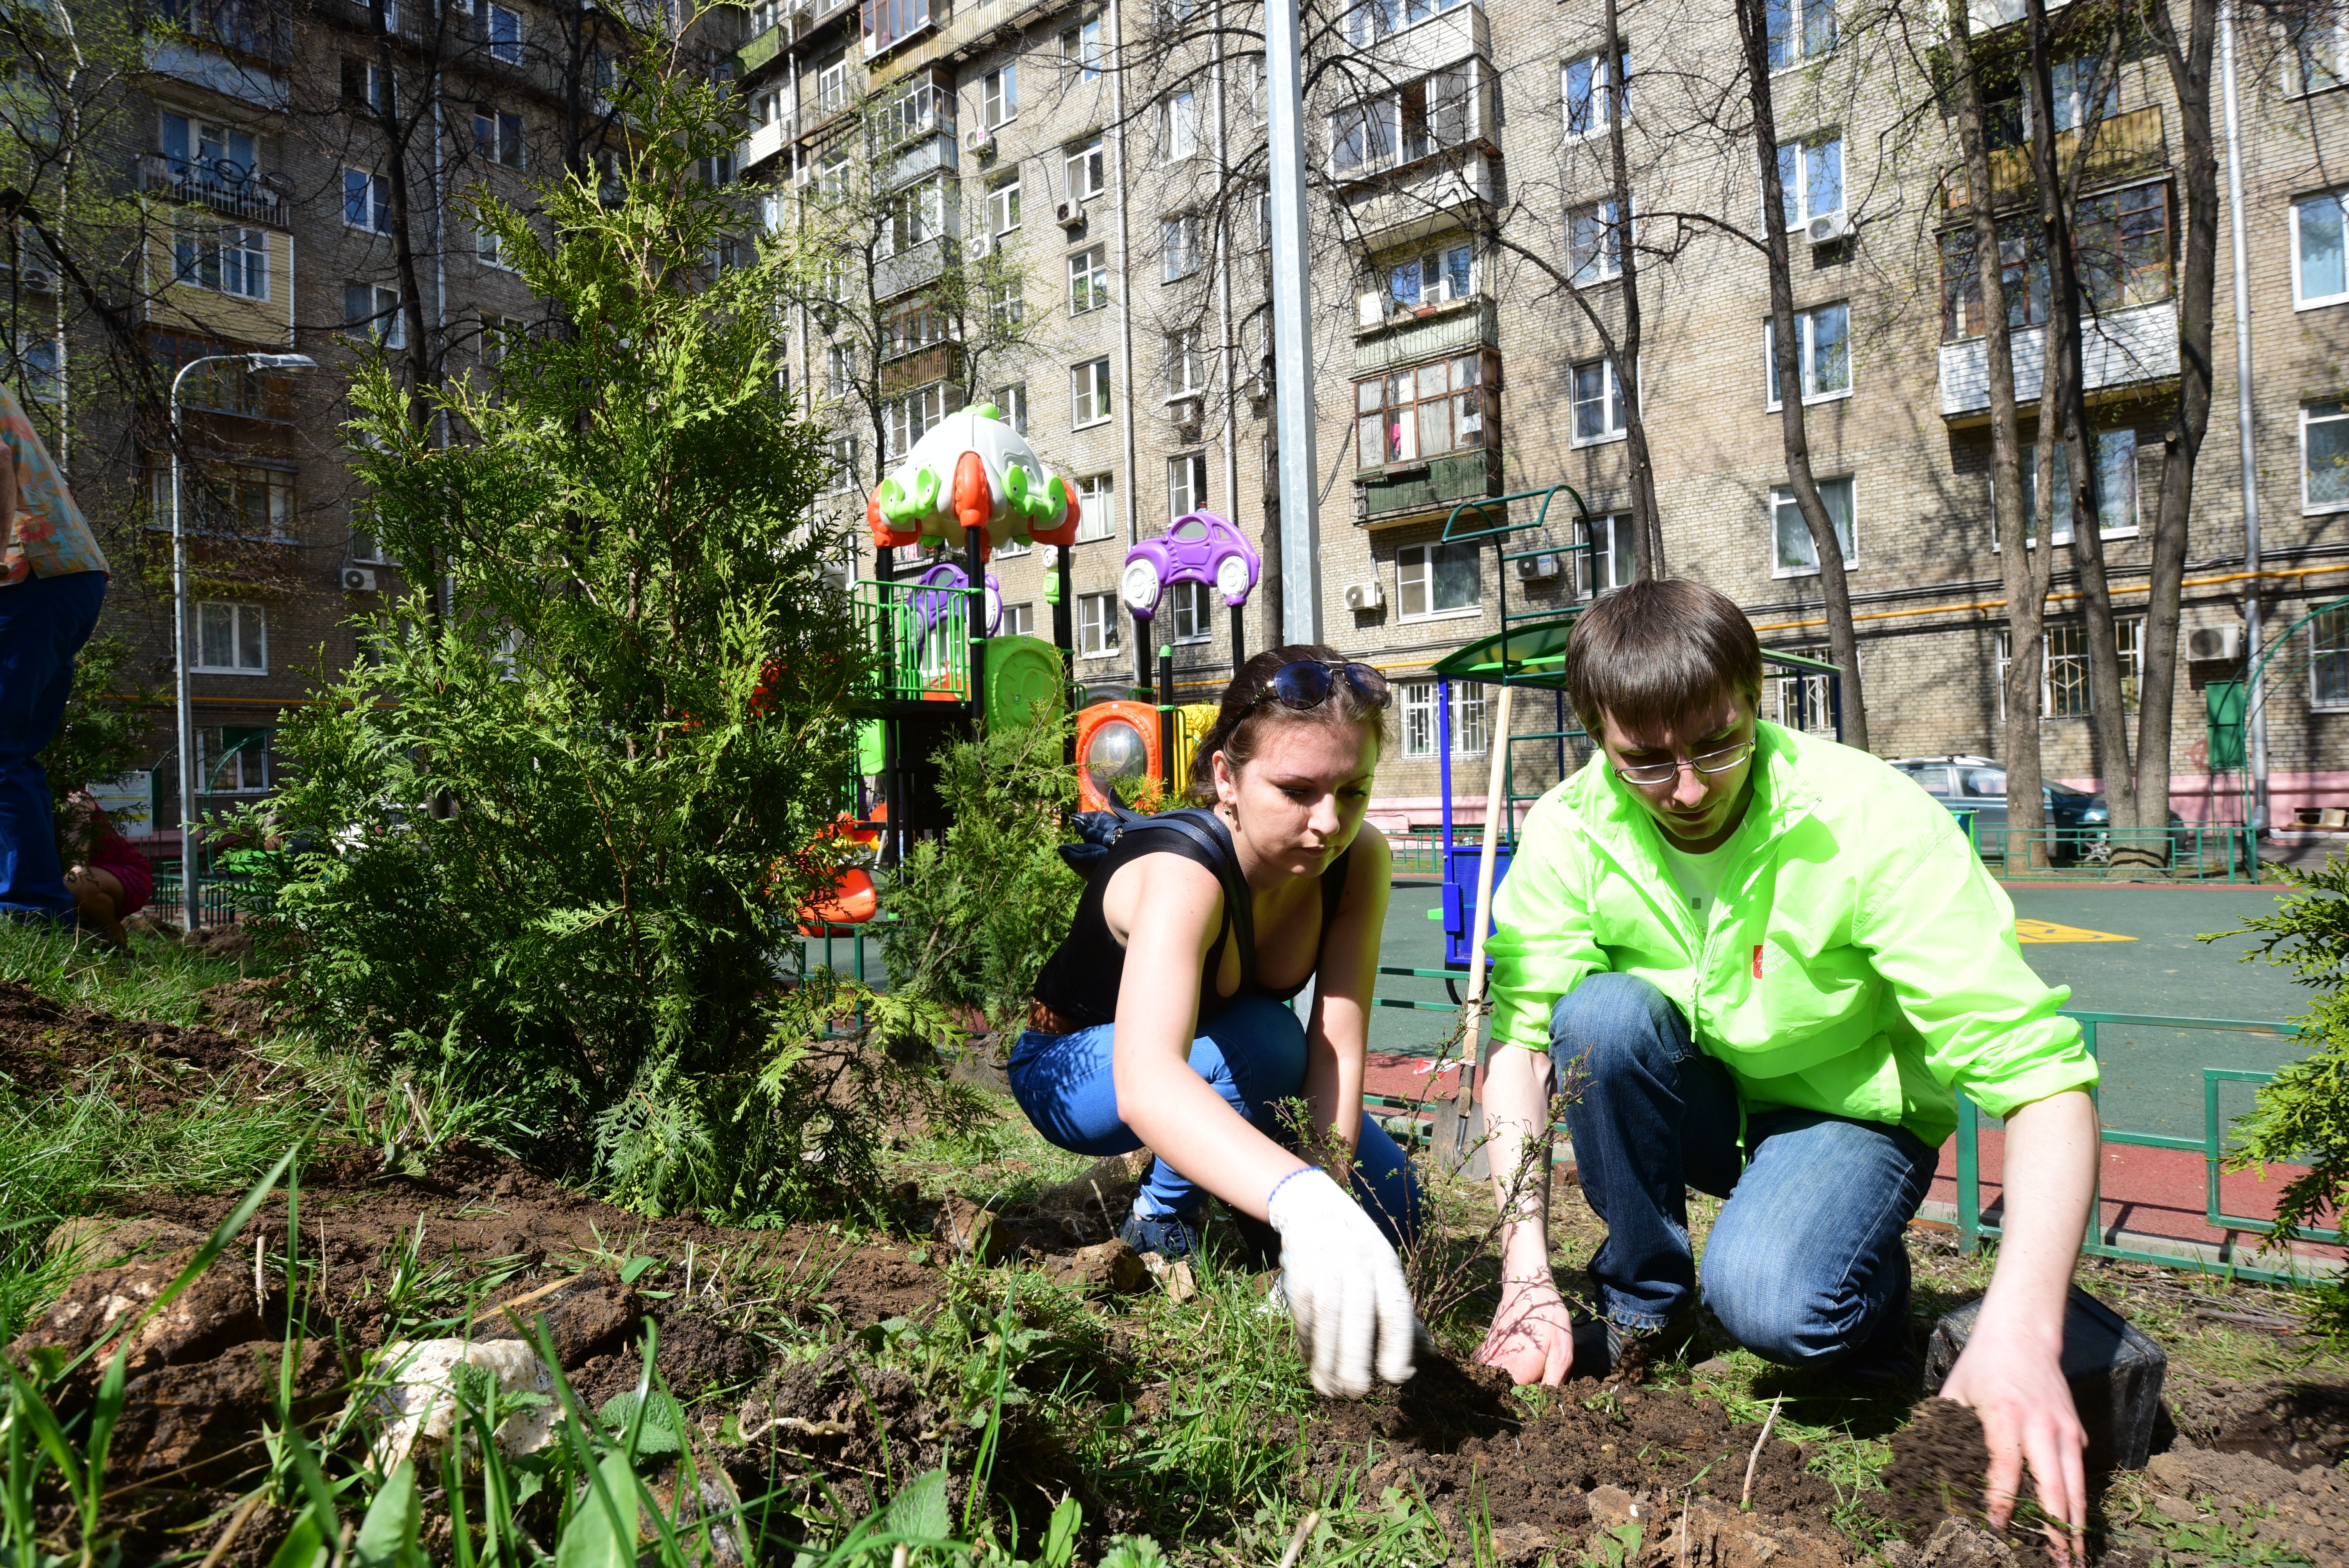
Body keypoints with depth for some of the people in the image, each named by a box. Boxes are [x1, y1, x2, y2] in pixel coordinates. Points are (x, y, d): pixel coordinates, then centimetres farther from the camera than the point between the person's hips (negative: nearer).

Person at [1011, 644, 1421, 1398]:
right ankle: (1161, 1221, -7)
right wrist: (1303, 1202, -72)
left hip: (1227, 1064, 6)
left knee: (1387, 1206, -8)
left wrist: (1330, 1201, -39)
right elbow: (1145, 1083, -57)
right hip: (1078, 1073, -5)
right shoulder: (1182, 875, -40)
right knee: (1260, 1042, -34)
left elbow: (1337, 1050, -26)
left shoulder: (1359, 861, -22)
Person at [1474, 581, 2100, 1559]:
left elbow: (2043, 1073, -31)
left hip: (1845, 1112, -3)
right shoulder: (1571, 832, -19)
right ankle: (1644, 1305, -6)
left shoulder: (1872, 823, -28)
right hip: (1694, 1107, 3)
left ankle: (1872, 1289, 6)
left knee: (1770, 1302, -33)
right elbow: (1519, 1034, -21)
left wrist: (2023, 1330, -44)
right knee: (1603, 1012, -29)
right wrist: (1526, 1278, -32)